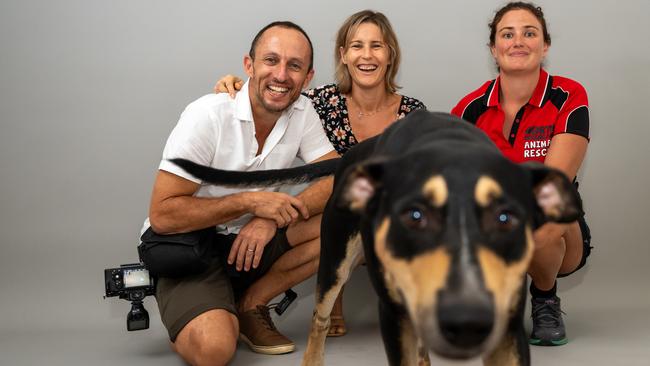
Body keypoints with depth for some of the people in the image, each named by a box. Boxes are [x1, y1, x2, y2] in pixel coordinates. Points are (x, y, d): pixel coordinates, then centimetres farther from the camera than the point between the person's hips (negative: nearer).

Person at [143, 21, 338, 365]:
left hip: (252, 242, 6)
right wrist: (249, 201, -24)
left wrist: (273, 217, -25)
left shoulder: (301, 111, -4)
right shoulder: (207, 115, -20)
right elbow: (162, 215, -20)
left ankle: (250, 304, -3)